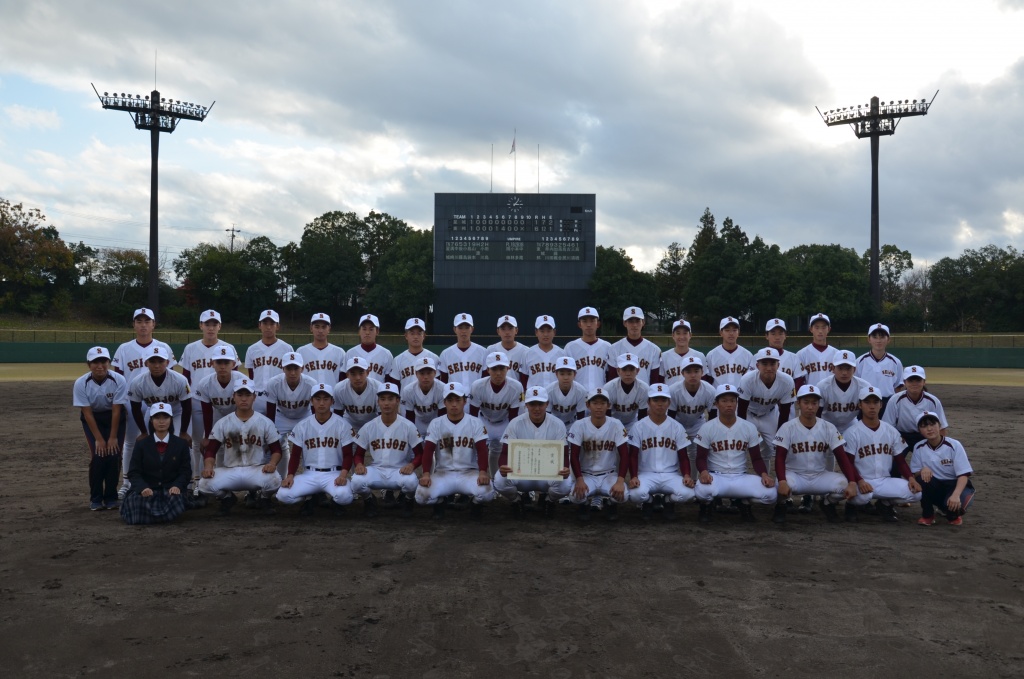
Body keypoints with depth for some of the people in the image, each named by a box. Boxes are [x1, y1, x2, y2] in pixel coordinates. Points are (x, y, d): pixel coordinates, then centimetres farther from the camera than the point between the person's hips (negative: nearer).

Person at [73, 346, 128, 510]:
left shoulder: (118, 381, -24)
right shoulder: (81, 383, -22)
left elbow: (116, 411, -19)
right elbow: (87, 413, -18)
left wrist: (113, 437, -16)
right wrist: (98, 439, -18)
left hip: (115, 418, 0)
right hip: (93, 420, 0)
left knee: (114, 455, -11)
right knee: (98, 456, -13)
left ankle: (111, 497, 5)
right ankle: (95, 498, 3)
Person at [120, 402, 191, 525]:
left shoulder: (181, 444, 9)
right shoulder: (142, 444, 9)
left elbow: (186, 471, 4)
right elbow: (133, 472, 2)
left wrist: (177, 486, -18)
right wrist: (143, 487, -19)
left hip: (170, 489, 1)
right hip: (146, 490, -1)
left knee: (176, 503, -34)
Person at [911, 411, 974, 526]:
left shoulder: (954, 445, -16)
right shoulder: (919, 448, -6)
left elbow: (963, 475, -19)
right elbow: (914, 474, -4)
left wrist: (956, 495, -37)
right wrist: (922, 470, -29)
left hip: (956, 485, -3)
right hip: (935, 486, 3)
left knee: (954, 503, -36)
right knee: (921, 478, -30)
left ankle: (954, 515, 5)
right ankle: (927, 514, -6)